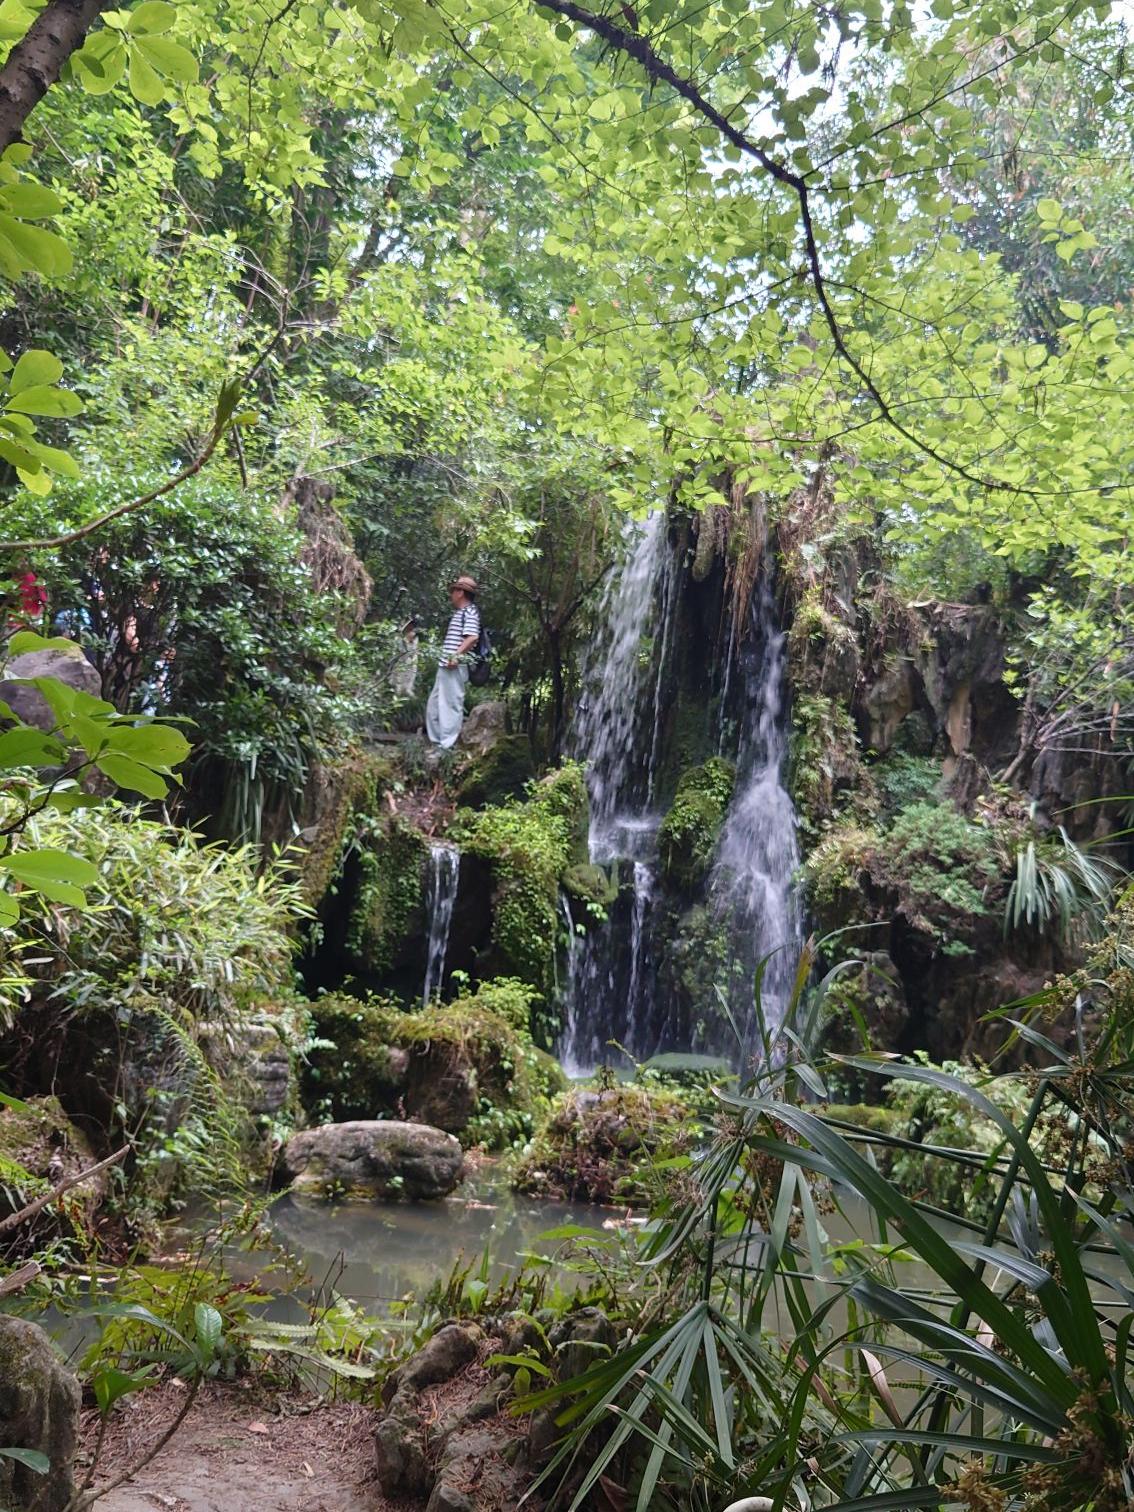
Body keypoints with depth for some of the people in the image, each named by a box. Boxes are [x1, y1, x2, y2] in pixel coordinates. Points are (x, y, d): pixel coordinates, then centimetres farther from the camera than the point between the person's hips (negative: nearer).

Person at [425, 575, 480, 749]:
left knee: (451, 705, -6)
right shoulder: (459, 612, 21)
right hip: (446, 666, 10)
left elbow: (472, 637, -22)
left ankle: (448, 746, -3)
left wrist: (457, 655, -25)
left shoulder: (469, 611, -8)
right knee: (434, 705, 15)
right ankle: (436, 741, 23)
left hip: (455, 667, -10)